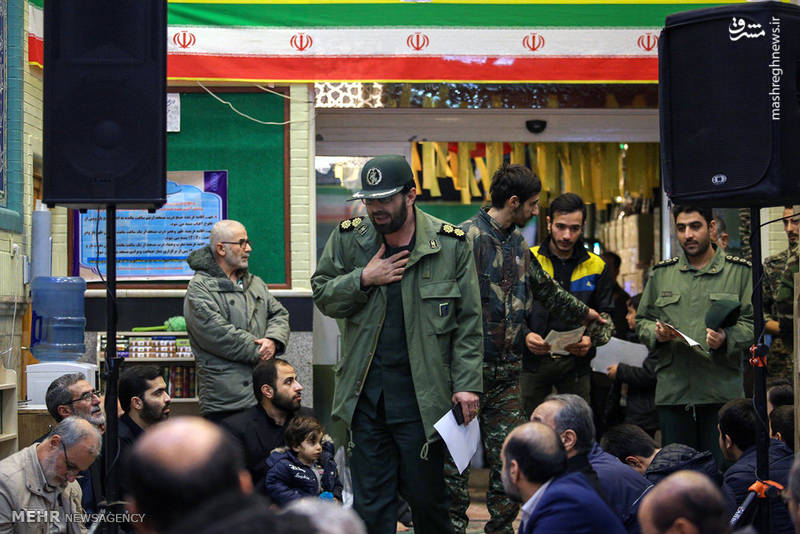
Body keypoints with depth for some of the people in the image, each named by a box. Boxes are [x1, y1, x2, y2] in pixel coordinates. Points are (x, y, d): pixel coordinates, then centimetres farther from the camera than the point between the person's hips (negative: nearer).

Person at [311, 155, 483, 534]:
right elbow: (322, 294, 9)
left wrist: (467, 383, -7)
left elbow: (468, 322, 0)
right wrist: (362, 280, -9)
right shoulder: (348, 239, 3)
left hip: (422, 394, -2)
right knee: (370, 502, 7)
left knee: (427, 496, 7)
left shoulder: (451, 244, -2)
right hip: (366, 391, 2)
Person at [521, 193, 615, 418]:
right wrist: (524, 336, -19)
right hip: (533, 361, -1)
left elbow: (606, 318, 7)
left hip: (576, 363, 1)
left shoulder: (597, 267, 8)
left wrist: (591, 340, -14)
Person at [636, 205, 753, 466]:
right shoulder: (661, 273, 16)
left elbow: (750, 322, 0)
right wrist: (657, 334, -4)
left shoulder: (739, 271, 6)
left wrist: (726, 339, -20)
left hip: (722, 390, -3)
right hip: (672, 392, 3)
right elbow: (642, 320, 18)